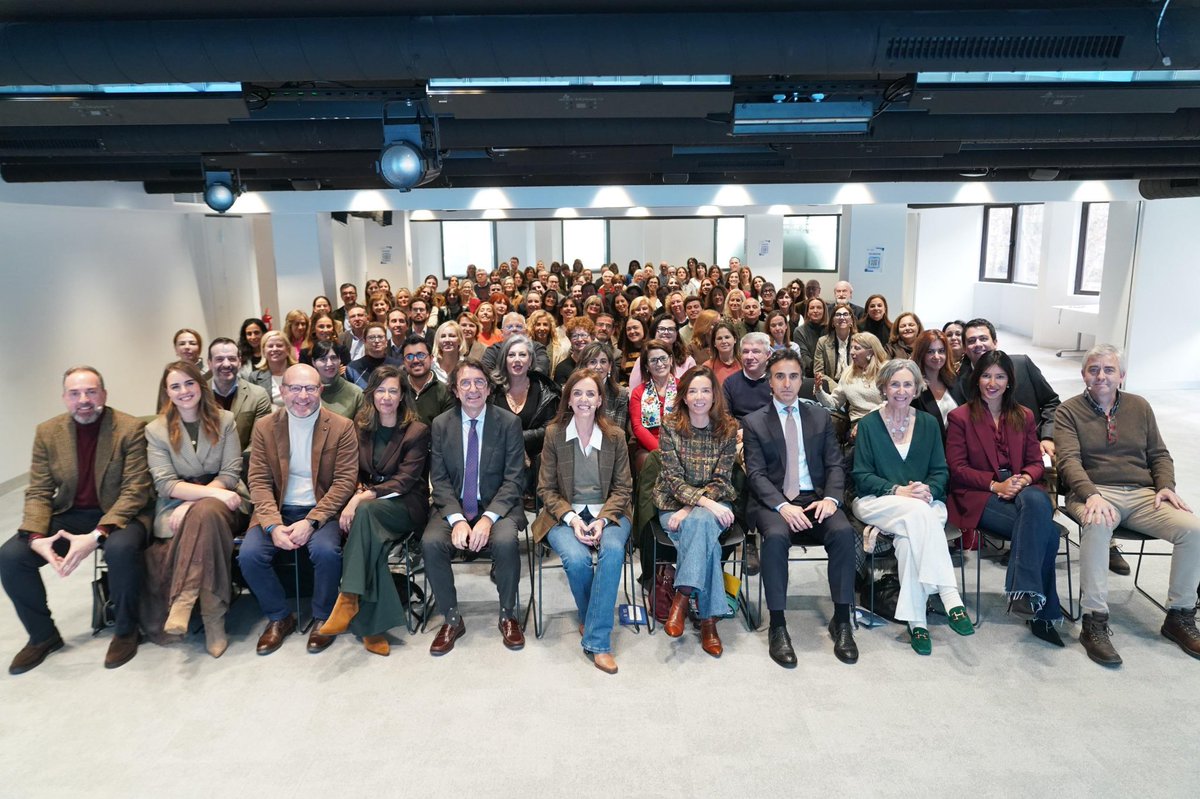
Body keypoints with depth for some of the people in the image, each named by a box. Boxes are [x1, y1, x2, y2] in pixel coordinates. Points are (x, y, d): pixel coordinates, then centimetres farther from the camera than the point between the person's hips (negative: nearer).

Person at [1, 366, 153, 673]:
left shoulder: (130, 428, -11)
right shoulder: (47, 432, 2)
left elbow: (135, 491, -15)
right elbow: (38, 493, 2)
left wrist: (96, 536, -27)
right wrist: (36, 537, -18)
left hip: (119, 515, -5)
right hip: (70, 515, 5)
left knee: (121, 548, -36)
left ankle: (125, 631, -10)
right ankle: (43, 635, 9)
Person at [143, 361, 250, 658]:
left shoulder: (224, 420, 6)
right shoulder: (156, 430, 6)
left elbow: (230, 474, -1)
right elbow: (165, 484, -4)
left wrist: (192, 504, -16)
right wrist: (212, 491, -20)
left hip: (221, 501, 0)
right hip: (177, 504, 1)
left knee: (205, 512, -37)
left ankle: (183, 602, -32)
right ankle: (213, 618, -29)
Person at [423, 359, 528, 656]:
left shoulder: (509, 422, -2)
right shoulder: (441, 424, 4)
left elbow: (514, 479, -6)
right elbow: (439, 479, 1)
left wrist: (488, 518, -20)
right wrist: (457, 519, -16)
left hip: (497, 506, -2)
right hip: (453, 507, 2)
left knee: (505, 541, -32)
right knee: (431, 542, -27)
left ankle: (508, 617, -7)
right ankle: (452, 619, -5)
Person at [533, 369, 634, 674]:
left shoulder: (615, 435, 2)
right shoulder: (554, 433, 0)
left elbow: (623, 488, 3)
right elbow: (546, 489, 1)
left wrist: (602, 520, -14)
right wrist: (572, 519, -14)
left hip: (608, 512, 1)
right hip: (565, 515, 0)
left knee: (613, 550, -32)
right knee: (576, 559, -31)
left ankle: (597, 641, -21)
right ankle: (591, 619, 2)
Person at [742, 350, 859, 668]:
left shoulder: (820, 417, 15)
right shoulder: (753, 422, 7)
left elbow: (835, 465, 10)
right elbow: (756, 474, -2)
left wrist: (831, 498, -12)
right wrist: (782, 505, -19)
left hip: (815, 498, 2)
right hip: (773, 502, -2)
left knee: (844, 532, -29)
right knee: (776, 536, -34)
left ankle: (841, 621, -15)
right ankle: (777, 627, -22)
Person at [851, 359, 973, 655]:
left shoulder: (928, 423, 13)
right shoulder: (868, 424, 5)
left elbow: (941, 472, 9)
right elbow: (862, 476, -1)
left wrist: (928, 490, -15)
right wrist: (899, 491, -17)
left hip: (924, 505, 2)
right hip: (878, 503, -2)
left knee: (910, 535, -35)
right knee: (919, 513, -36)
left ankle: (916, 620, -34)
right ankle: (950, 598, -40)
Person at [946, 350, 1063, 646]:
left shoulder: (1024, 416, 19)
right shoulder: (960, 417, 6)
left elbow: (1036, 463, 14)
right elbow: (956, 468, -1)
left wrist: (1025, 479, -10)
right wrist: (995, 484, -14)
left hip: (1021, 490, 4)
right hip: (978, 497, -4)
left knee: (1037, 501, -36)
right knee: (1046, 531, -30)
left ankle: (1025, 590, -31)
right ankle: (1043, 611, -22)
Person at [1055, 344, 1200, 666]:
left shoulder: (1139, 406, 17)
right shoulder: (1069, 411, 3)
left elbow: (1159, 454, 19)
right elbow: (1069, 460, -10)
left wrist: (1166, 486, -1)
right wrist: (1091, 495, -26)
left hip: (1143, 494, 5)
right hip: (1094, 492, -5)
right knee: (1097, 526, -38)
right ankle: (1094, 623, -30)